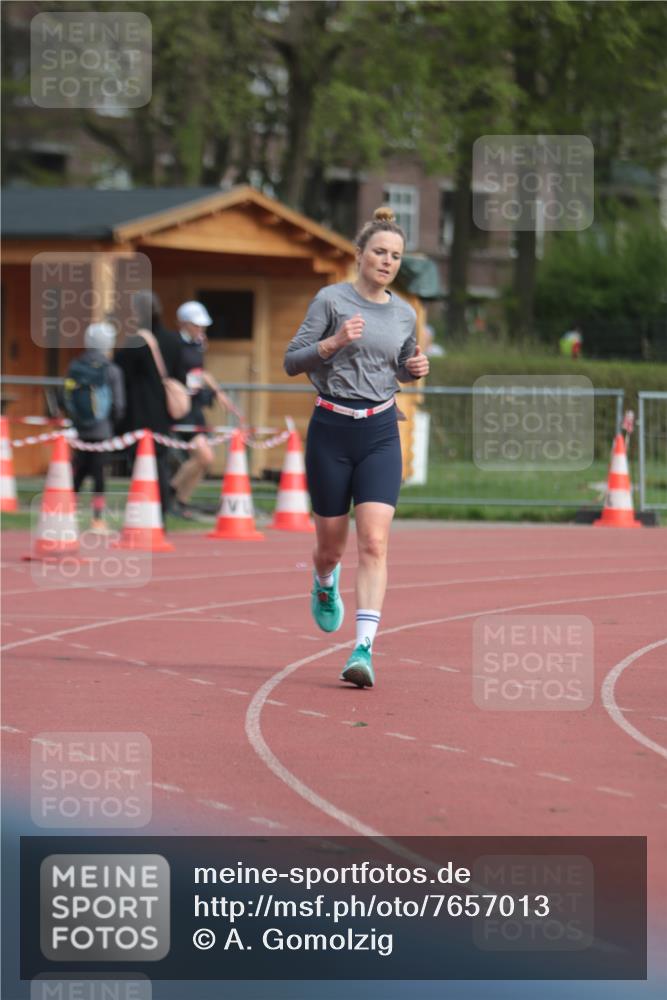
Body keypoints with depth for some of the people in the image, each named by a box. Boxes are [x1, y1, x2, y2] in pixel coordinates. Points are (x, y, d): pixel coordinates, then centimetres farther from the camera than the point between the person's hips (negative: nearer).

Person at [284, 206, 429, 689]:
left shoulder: (404, 314, 8)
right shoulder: (331, 300, -4)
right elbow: (292, 361, -5)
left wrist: (416, 368, 3)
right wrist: (334, 342, -21)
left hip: (380, 434, 2)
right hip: (331, 431, -2)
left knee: (374, 543, -14)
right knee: (331, 544, 9)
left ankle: (364, 649, -20)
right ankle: (326, 584, 47)